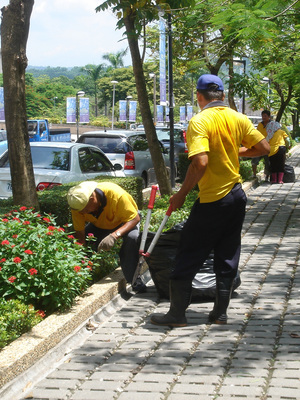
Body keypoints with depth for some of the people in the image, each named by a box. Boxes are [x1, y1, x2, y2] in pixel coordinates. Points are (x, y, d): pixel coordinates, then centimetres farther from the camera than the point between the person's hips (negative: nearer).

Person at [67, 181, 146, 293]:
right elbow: (80, 234, -22)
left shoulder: (116, 194, -39)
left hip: (125, 222, -4)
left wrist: (114, 235, -48)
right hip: (99, 226, 4)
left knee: (132, 238, -36)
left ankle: (134, 279, -23)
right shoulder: (78, 204, -27)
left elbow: (135, 218, -34)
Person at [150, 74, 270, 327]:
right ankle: (220, 313, 18)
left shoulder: (200, 121, -15)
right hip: (237, 196, 6)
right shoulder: (239, 119, 2)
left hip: (212, 201, -6)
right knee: (227, 259, 13)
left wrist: (181, 195, -15)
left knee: (188, 257, 4)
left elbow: (200, 162, -25)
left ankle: (177, 314, 8)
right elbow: (263, 147, 4)